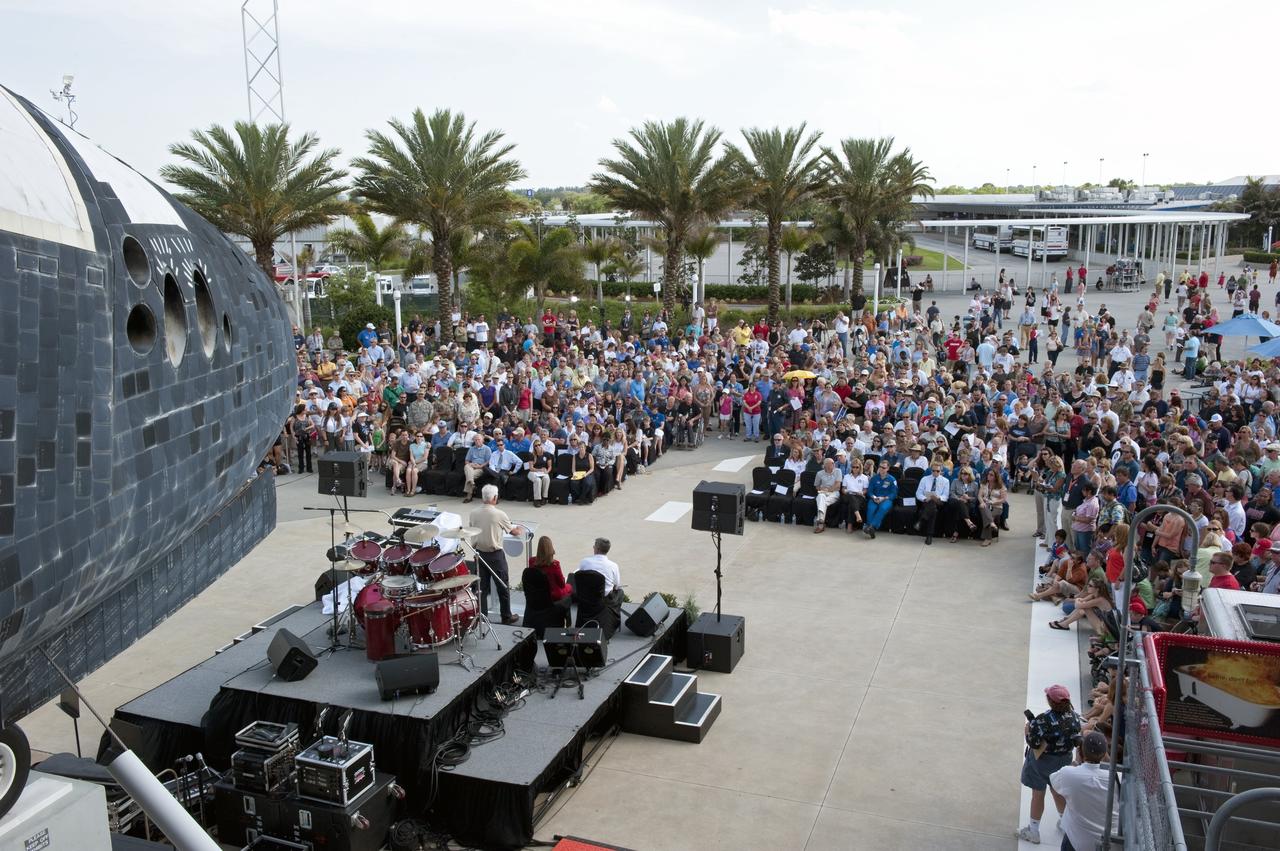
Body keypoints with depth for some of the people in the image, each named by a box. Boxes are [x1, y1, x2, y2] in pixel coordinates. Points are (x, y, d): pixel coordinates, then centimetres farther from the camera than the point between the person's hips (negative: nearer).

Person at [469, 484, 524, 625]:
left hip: (479, 553, 4)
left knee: (482, 587, 12)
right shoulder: (499, 514, -15)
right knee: (503, 587, 10)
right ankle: (506, 616, 20)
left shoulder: (474, 513, -4)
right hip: (495, 555, -4)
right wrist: (520, 530, 20)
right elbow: (514, 531, -2)